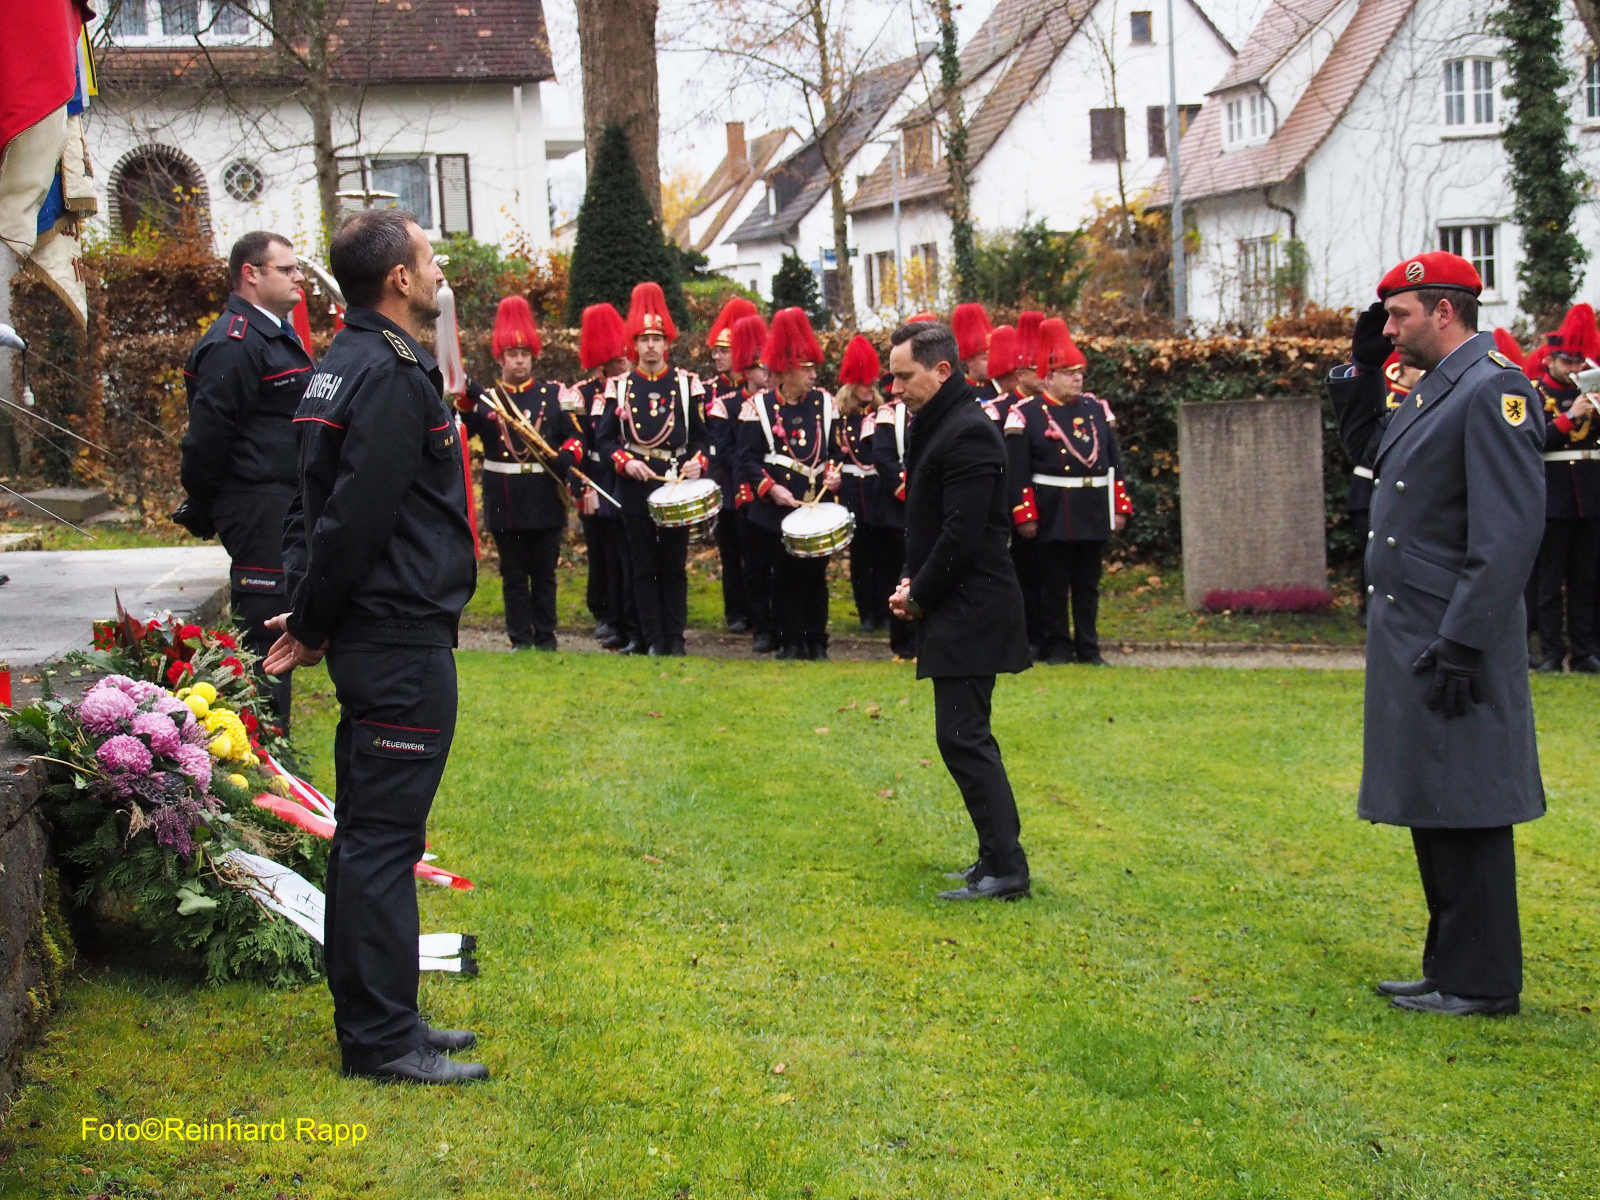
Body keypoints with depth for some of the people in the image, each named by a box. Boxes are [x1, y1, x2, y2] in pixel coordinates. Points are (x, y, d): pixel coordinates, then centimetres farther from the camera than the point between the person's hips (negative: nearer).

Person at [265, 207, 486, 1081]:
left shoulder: (347, 362, 15)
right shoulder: (392, 375, -17)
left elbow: (316, 503, 15)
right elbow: (355, 515, -21)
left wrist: (310, 613, 10)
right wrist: (313, 622, -10)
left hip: (376, 637, 10)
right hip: (401, 639, -10)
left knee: (368, 833, 14)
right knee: (383, 836, -5)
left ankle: (375, 1021, 23)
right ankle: (380, 1038, 0)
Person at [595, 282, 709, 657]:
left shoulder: (687, 385, 4)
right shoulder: (620, 388, 3)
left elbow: (700, 435, 8)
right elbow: (604, 438, 3)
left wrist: (697, 461, -12)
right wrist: (625, 462, -14)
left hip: (677, 486, 0)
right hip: (635, 487, 0)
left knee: (674, 566, 5)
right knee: (644, 567, 4)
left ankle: (675, 638, 12)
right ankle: (654, 640, 9)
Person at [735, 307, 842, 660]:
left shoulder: (824, 403, 5)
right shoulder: (758, 406, -3)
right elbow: (746, 459, -4)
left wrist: (833, 474, -5)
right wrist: (770, 488, -17)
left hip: (818, 507, 2)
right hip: (776, 511, -2)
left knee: (816, 572, 4)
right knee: (785, 574, 4)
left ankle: (816, 641, 14)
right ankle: (790, 641, 15)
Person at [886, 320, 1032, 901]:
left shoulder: (968, 433, -18)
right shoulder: (936, 426, 14)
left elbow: (961, 534, -22)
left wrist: (919, 597, -11)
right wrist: (911, 580, 5)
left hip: (969, 613, -10)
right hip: (953, 609, 10)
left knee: (963, 737, -10)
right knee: (966, 735, 14)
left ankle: (1005, 869, -7)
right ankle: (999, 855, 21)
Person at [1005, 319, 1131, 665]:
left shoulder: (1096, 409, 11)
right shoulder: (1027, 414, -6)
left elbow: (1114, 462, 14)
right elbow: (1016, 470, -9)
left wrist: (1120, 507, 9)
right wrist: (1024, 515, -13)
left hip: (1094, 513, 5)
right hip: (1052, 515, -5)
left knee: (1088, 584, 10)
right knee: (1054, 584, 3)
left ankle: (1088, 648, 17)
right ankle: (1057, 647, 12)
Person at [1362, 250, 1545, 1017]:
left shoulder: (1494, 390, -15)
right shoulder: (1432, 392, 15)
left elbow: (1512, 532, -21)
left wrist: (1461, 645, -23)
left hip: (1451, 645, -10)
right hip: (1409, 640, 10)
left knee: (1466, 814, -3)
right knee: (1432, 811, 15)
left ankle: (1481, 983, 6)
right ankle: (1451, 968, 24)